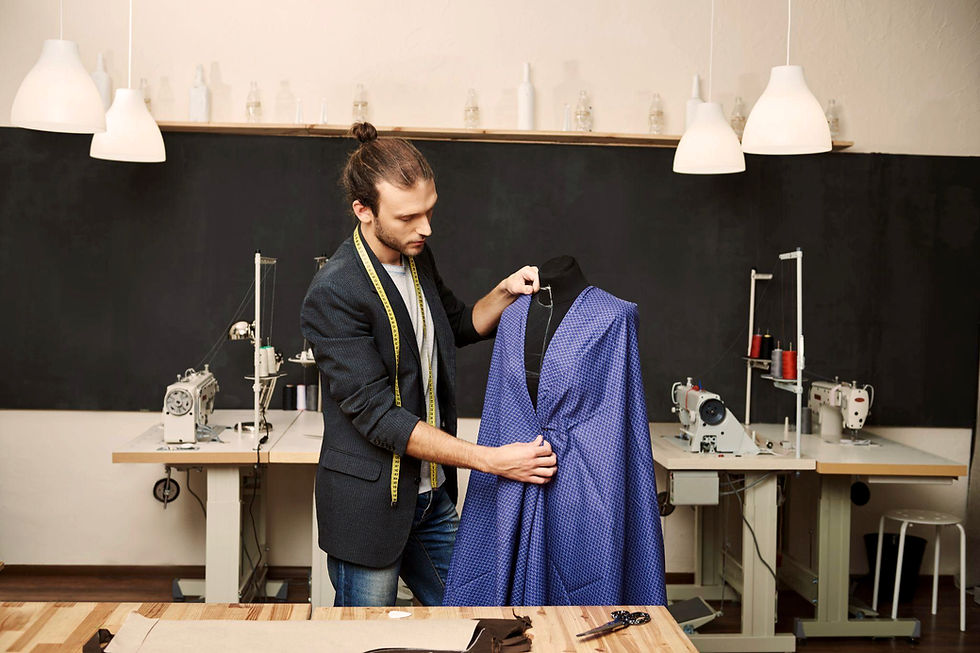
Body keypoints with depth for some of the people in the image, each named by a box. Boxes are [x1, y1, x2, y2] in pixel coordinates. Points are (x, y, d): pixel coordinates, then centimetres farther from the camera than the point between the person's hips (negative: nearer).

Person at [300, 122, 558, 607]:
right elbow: (378, 417, -26)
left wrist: (505, 293, -2)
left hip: (432, 495, 7)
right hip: (370, 506, -7)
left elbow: (462, 325, 20)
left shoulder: (417, 258, 1)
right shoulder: (334, 294, -24)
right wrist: (491, 460, -28)